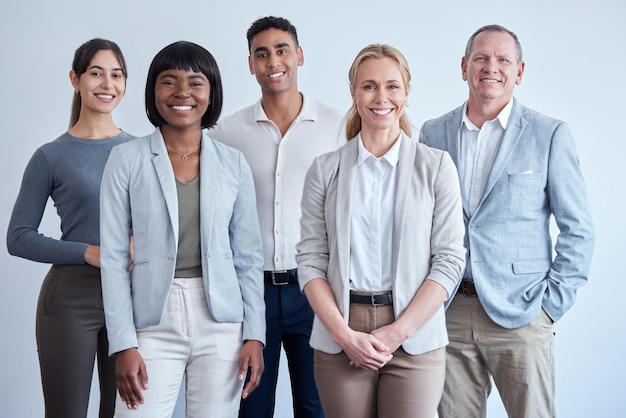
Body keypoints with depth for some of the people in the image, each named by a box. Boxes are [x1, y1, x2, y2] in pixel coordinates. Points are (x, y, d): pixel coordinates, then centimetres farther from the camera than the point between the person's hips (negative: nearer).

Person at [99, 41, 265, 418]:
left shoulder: (233, 164, 5)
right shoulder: (127, 160, 0)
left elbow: (248, 256, 8)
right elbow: (114, 257, -1)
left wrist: (255, 334, 1)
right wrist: (123, 344, -7)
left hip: (221, 323, 2)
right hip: (154, 323, -1)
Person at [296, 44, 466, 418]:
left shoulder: (435, 166, 3)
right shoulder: (325, 170, 6)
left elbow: (450, 260, -2)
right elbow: (311, 260, 2)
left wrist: (398, 332, -10)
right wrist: (344, 334, -10)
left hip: (414, 339, -1)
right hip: (340, 338, 1)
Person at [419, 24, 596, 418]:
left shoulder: (550, 134, -1)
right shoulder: (433, 133, 7)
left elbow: (578, 229, 0)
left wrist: (552, 303, -5)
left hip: (520, 315, -2)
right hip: (448, 312, 3)